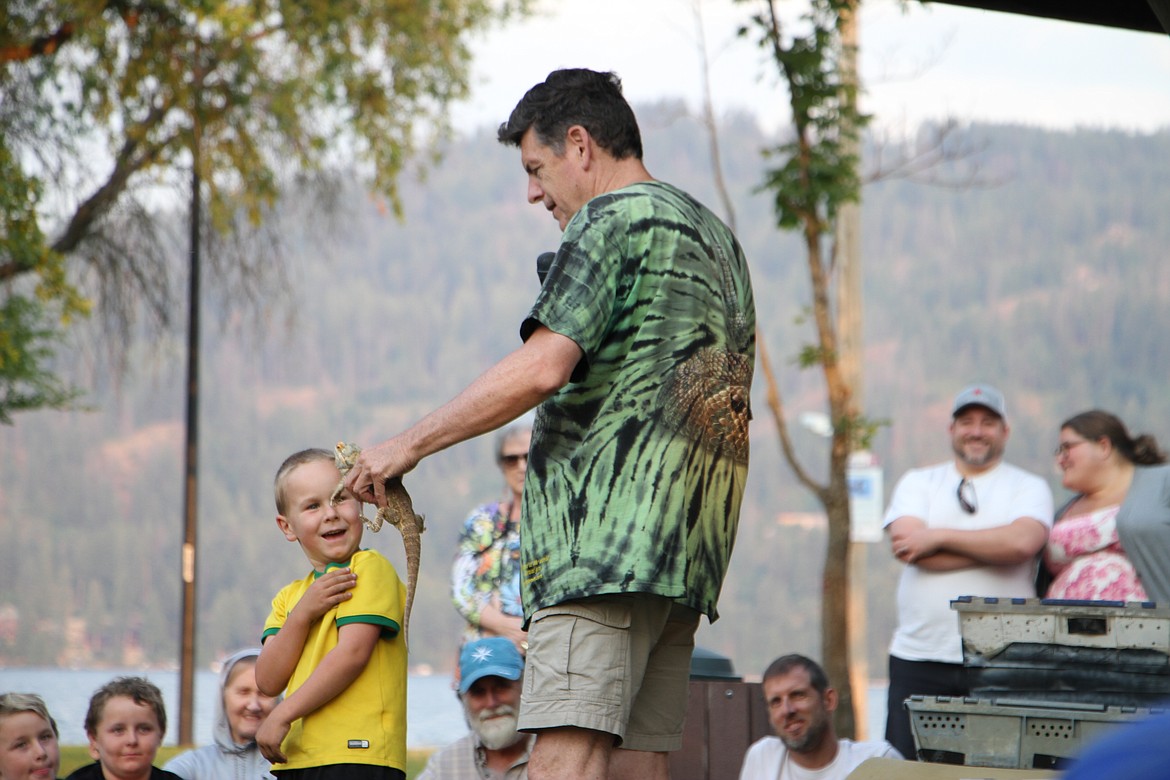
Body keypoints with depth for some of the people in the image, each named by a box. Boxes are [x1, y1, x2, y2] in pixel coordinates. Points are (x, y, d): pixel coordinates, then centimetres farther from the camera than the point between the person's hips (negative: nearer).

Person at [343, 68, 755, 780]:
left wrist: (410, 444, -9)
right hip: (691, 548, 10)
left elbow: (540, 369, -17)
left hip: (610, 534, -9)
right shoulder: (718, 236, 24)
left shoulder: (611, 219, -4)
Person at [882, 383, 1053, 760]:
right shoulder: (918, 483, 14)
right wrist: (993, 549, -8)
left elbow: (1023, 542, -12)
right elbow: (909, 548, -5)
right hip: (919, 658, 1)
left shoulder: (1029, 488, 10)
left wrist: (939, 536, -8)